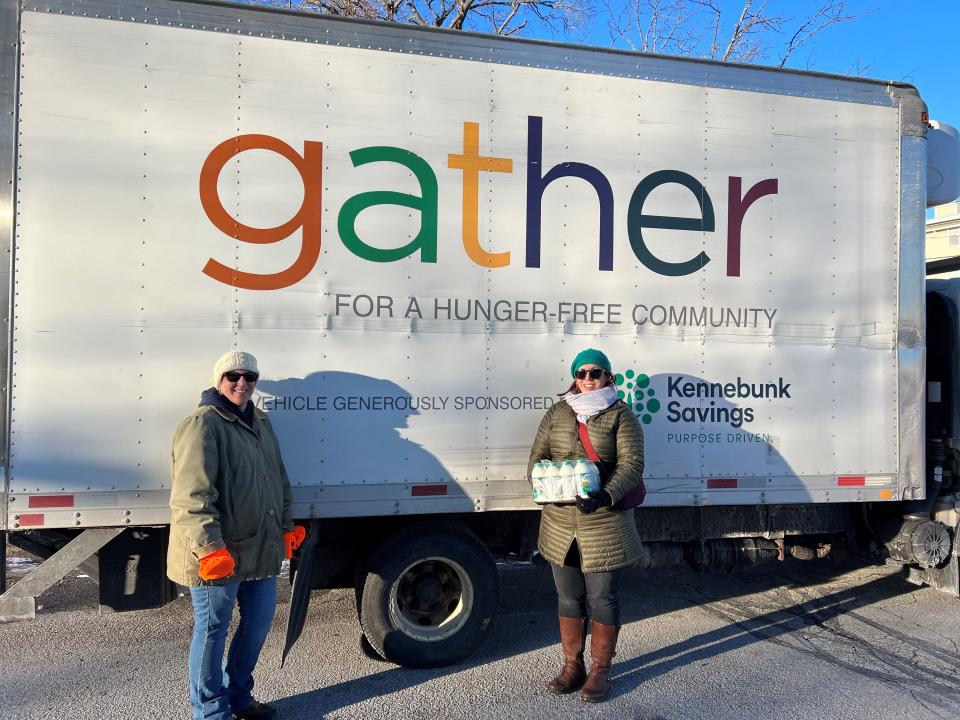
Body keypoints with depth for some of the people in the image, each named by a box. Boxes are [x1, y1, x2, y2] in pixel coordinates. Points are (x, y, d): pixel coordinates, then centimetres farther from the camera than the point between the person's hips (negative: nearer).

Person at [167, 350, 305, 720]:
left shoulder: (261, 424, 14)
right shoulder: (203, 424, -14)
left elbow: (279, 479, 23)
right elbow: (192, 494, -22)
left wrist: (286, 525, 19)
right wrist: (210, 547, -27)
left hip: (262, 549, 9)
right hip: (217, 557, -9)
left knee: (258, 623, 19)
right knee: (212, 630, 6)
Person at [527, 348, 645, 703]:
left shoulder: (620, 415, -3)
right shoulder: (557, 413, 9)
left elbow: (631, 464, -11)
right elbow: (538, 457, 9)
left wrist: (605, 495, -27)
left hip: (604, 522, -4)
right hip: (560, 522, 4)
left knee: (602, 598, 6)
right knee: (568, 597, 14)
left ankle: (600, 671, 21)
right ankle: (572, 666, 28)